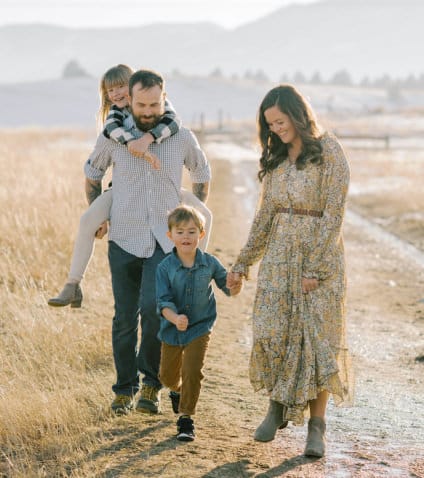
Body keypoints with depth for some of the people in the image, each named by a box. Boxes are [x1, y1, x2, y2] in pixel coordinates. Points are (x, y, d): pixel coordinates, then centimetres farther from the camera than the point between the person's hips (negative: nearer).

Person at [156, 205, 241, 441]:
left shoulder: (209, 263, -10)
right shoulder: (165, 267, -15)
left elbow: (227, 285, 2)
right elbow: (164, 302, -19)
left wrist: (234, 287, -23)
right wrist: (175, 318, -39)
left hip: (200, 327, -1)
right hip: (172, 329, 1)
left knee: (192, 371, -13)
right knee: (168, 375, 16)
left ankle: (186, 418, 1)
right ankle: (177, 390, 53)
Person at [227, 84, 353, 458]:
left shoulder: (329, 152, -8)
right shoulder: (277, 158, 10)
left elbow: (333, 214, -12)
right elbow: (265, 215, 13)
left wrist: (316, 268, -17)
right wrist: (243, 263, 11)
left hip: (320, 253, -5)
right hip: (278, 255, 5)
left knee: (317, 337, -3)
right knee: (271, 330, -2)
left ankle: (316, 428, 2)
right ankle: (277, 407, 17)